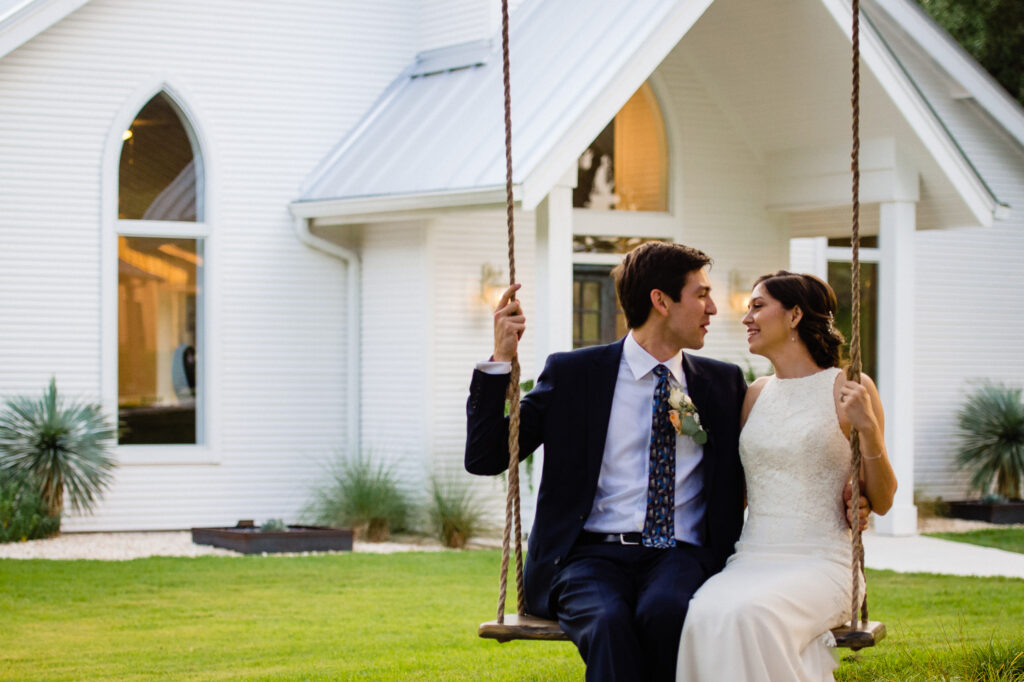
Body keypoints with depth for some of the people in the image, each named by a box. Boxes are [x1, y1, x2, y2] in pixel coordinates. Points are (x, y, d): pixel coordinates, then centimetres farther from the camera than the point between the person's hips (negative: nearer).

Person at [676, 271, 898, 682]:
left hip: (821, 564, -4)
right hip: (752, 561, 4)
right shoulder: (754, 395, 16)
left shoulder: (849, 388, 1)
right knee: (706, 616, -32)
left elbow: (882, 502, 1)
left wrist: (869, 430, -15)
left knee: (748, 615, -36)